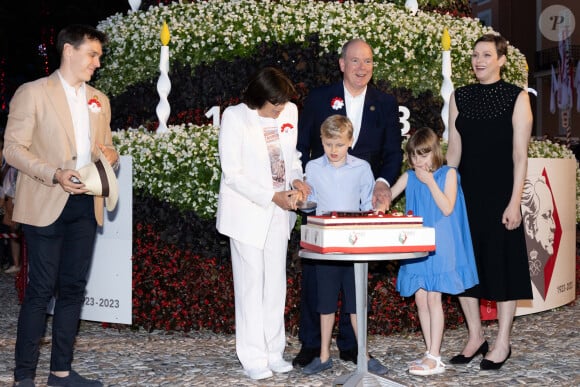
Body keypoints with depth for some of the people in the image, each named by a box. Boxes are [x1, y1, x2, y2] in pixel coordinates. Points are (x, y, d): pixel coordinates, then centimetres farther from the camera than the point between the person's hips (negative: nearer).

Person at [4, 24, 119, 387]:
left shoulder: (99, 101, 16)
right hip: (46, 206, -6)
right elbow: (14, 148, -7)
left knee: (74, 288, 8)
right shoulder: (33, 93, -2)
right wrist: (55, 174, -20)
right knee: (41, 290, -4)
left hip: (86, 204, 6)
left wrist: (109, 155, -3)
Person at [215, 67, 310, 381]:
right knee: (251, 284, 1)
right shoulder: (235, 117, -13)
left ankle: (274, 352, 22)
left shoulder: (290, 112, 0)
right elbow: (232, 174, -15)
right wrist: (272, 197, -20)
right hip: (247, 212, -5)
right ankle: (253, 358, 10)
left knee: (276, 283, 11)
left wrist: (296, 180, -8)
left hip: (279, 212, 5)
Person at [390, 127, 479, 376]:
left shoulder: (448, 174, -2)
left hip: (438, 247, -5)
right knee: (420, 300, 6)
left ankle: (435, 358, 0)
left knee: (433, 298, -6)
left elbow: (447, 208, -12)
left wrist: (430, 181, -14)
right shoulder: (409, 177, 9)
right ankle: (430, 353, 17)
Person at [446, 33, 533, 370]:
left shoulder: (517, 97, -3)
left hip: (500, 194, -4)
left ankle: (503, 343, 14)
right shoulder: (460, 97, 8)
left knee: (502, 263, 2)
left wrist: (514, 202, -13)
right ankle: (475, 337, 21)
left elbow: (520, 155, -7)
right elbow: (454, 151, 9)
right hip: (466, 193, 4)